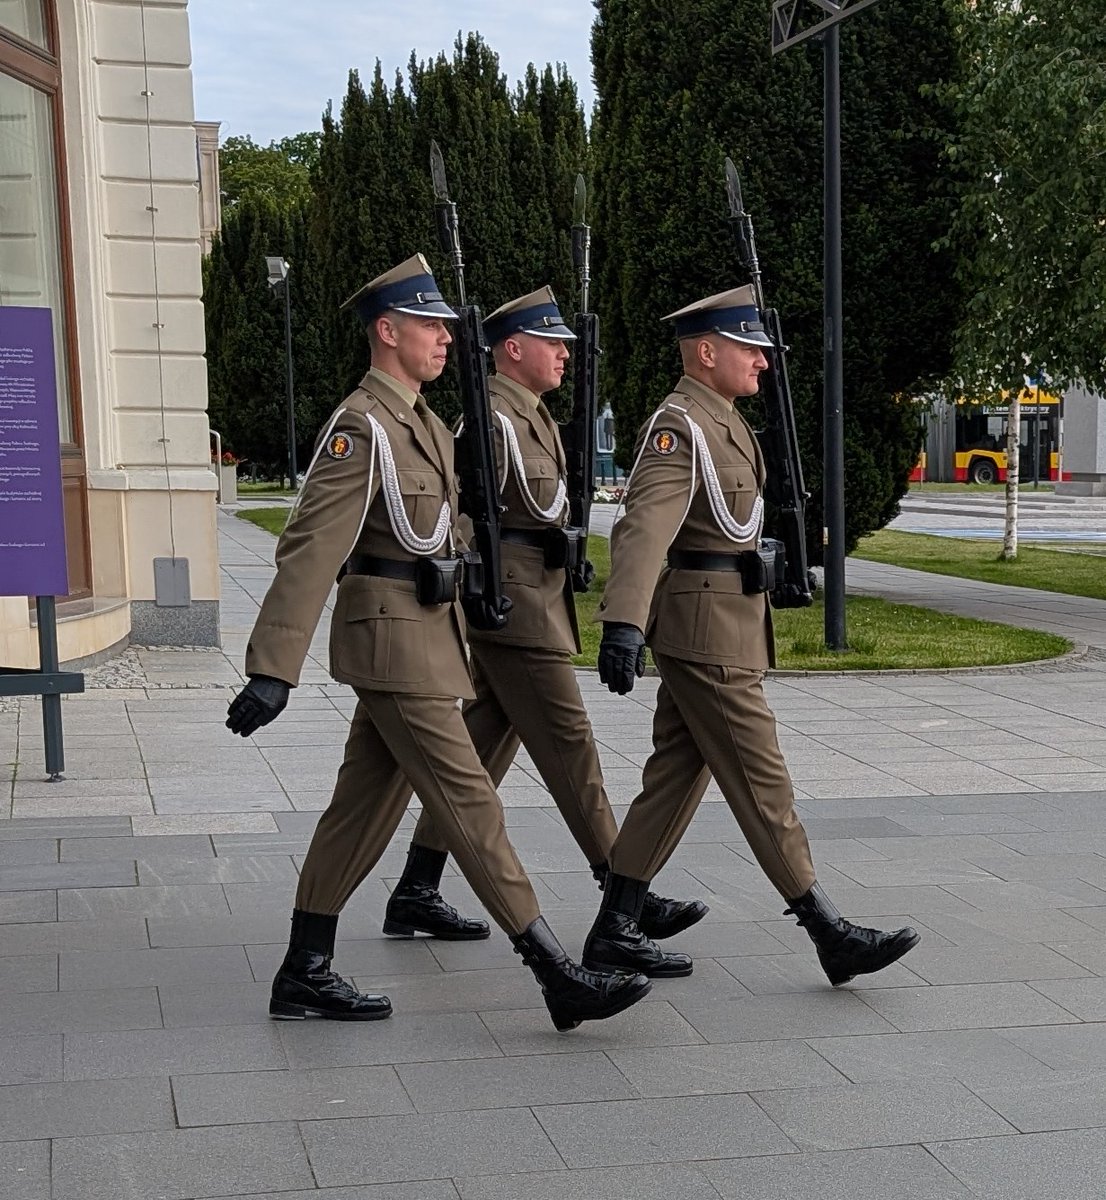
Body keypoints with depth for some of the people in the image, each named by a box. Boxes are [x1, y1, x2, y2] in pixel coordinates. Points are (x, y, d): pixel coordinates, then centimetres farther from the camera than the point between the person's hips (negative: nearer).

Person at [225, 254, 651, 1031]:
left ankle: (305, 976, 21)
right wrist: (273, 670, -26)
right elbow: (309, 550, -22)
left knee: (363, 809, 12)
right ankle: (561, 978, -5)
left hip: (428, 638, 10)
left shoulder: (425, 425, 15)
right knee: (471, 807, -8)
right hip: (394, 644, -10)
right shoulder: (360, 428, -15)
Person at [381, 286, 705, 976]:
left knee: (483, 750, 12)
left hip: (538, 601, 10)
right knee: (568, 744, -8)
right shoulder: (492, 417, -12)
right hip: (513, 607, -10)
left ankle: (416, 895, 19)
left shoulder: (534, 417, 19)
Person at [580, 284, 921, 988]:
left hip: (725, 624, 10)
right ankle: (832, 936, 4)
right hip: (706, 631, -10)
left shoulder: (722, 422, 16)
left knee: (675, 779, 10)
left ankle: (613, 935, 15)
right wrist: (623, 625, -40)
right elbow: (644, 529, -29)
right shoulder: (679, 426, -16)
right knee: (763, 784, -3)